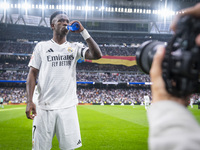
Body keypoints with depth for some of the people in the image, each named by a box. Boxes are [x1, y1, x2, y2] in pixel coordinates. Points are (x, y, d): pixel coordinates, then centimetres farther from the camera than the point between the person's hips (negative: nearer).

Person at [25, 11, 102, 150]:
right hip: (44, 107, 0)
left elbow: (97, 55, -7)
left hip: (68, 107, 1)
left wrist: (83, 31, -6)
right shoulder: (41, 46, 8)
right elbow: (32, 74, 5)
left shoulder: (75, 47, 9)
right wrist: (29, 101, -5)